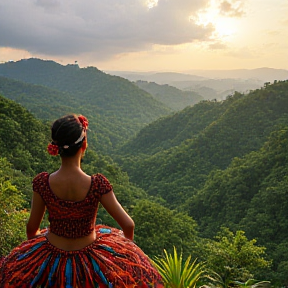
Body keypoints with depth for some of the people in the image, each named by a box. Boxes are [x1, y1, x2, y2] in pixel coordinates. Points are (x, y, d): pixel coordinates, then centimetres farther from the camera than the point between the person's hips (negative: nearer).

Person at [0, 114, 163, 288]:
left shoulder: (42, 182, -21)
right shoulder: (97, 184, -26)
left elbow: (32, 228, -8)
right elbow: (128, 225, -19)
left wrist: (33, 239, 16)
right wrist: (128, 243, 5)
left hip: (51, 261, 2)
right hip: (89, 261, -1)